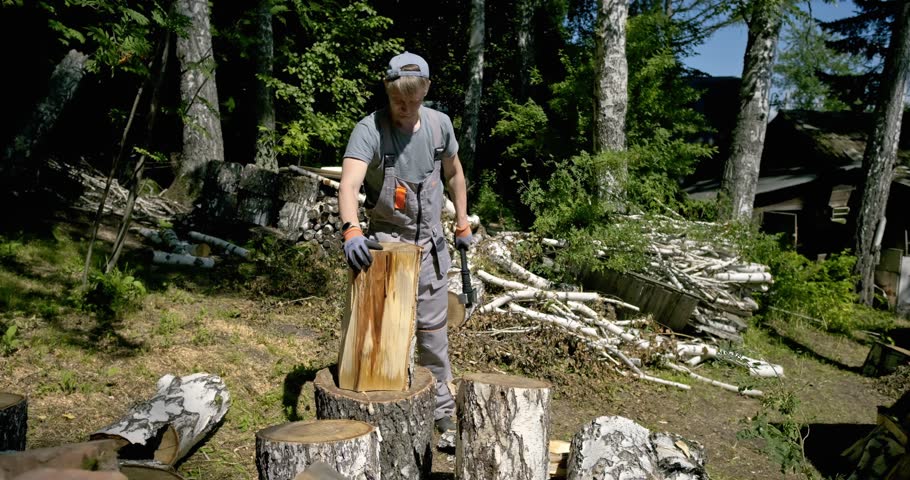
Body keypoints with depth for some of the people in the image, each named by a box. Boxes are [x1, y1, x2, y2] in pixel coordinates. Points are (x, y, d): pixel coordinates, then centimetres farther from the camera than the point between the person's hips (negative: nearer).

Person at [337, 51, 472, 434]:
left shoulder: (439, 124, 0)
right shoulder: (369, 130, -17)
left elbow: (453, 173, 16)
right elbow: (349, 184, -33)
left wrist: (462, 223, 16)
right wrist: (350, 229, -50)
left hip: (431, 243, 4)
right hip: (387, 239, -4)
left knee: (433, 328, 13)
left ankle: (442, 406, 28)